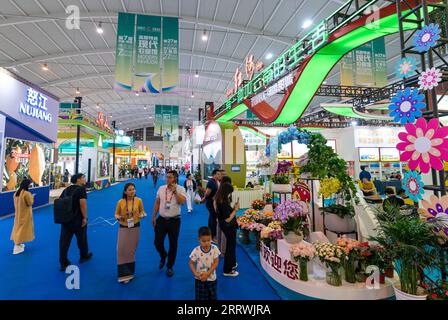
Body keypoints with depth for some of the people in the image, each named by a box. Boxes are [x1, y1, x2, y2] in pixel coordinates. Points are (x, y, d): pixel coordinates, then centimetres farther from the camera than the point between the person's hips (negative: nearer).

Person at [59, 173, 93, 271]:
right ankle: (84, 256, 34)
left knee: (64, 241, 9)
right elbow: (82, 204, -23)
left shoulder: (67, 189, 8)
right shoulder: (81, 189, -14)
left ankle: (63, 263, 14)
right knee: (81, 238, 15)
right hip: (78, 219, -5)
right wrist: (85, 217, -17)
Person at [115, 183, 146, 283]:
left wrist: (143, 215, -18)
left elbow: (142, 211, 5)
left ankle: (129, 272, 33)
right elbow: (116, 213, 3)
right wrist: (118, 217, -19)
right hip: (123, 228, 0)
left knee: (131, 250, 13)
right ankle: (124, 274, 13)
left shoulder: (138, 200, -10)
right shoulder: (120, 202, -10)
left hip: (135, 228, 0)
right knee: (122, 250, -1)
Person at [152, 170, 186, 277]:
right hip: (161, 219, 3)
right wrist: (153, 217, 8)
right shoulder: (161, 188, 3)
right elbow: (157, 203, 9)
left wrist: (175, 191, -24)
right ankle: (163, 256, 39)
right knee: (157, 242, 5)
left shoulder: (180, 189, -8)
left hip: (174, 220, -2)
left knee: (173, 244, 9)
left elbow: (183, 201, -24)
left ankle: (170, 267, 29)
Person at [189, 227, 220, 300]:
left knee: (213, 297, 19)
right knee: (201, 297, 10)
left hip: (211, 278, 2)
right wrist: (196, 274, -22)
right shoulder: (196, 250, -19)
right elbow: (191, 263, -8)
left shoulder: (214, 249, -16)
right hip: (200, 279, -1)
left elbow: (216, 262, -12)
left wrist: (208, 273, -20)